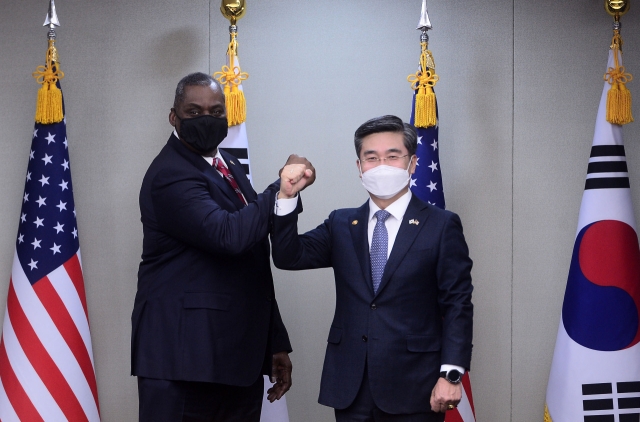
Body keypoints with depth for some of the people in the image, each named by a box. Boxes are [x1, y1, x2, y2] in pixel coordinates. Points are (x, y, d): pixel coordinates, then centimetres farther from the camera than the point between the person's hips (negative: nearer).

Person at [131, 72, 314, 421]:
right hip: (185, 354, -8)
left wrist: (276, 342, 19)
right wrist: (284, 187, -19)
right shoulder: (170, 175, -13)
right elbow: (229, 235, -29)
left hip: (241, 354, 8)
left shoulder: (230, 166, 15)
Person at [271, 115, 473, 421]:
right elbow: (288, 257, 1)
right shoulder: (340, 225, 12)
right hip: (350, 388, 3)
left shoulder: (442, 226, 0)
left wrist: (451, 374, -13)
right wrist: (287, 198, -13)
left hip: (412, 388, -3)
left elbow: (457, 305, -4)